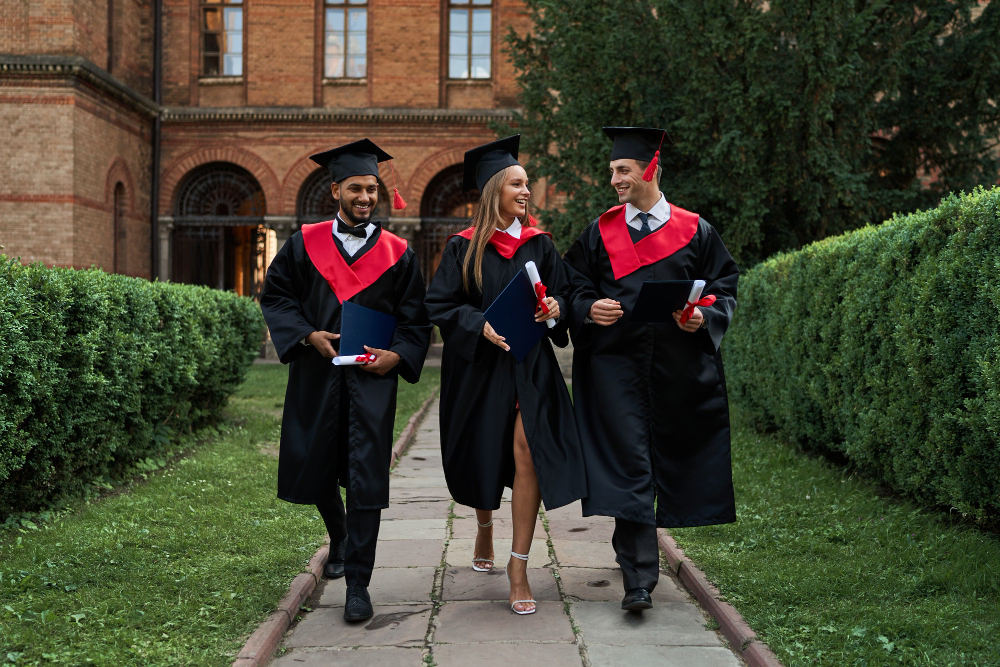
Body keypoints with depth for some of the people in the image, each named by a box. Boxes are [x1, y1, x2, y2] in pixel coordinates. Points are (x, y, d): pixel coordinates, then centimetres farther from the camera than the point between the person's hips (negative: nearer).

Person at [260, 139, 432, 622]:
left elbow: (416, 319, 5)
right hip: (316, 374, 2)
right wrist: (307, 334, -9)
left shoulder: (397, 253, 4)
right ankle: (339, 537, 43)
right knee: (313, 468, 12)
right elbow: (275, 295, 6)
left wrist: (398, 355, -13)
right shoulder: (305, 243, 5)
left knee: (365, 480, -6)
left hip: (371, 378, -2)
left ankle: (357, 584, 2)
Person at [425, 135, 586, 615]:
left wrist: (555, 307, -12)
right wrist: (481, 325, -19)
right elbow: (440, 305, -4)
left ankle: (519, 566, -6)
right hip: (478, 367, 0)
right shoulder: (464, 247, -1)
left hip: (530, 365, 1)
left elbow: (563, 292, 10)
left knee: (526, 452, -14)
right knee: (481, 458, 12)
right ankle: (485, 529, 43)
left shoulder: (539, 244, 6)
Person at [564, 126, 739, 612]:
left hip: (679, 368, 1)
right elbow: (574, 289, 8)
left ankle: (633, 544, 33)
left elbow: (725, 288, 7)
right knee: (629, 466, -8)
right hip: (616, 365, -1)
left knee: (668, 458, 9)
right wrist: (590, 310, -13)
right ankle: (639, 577, -8)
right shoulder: (599, 233, 10)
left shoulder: (695, 231, 7)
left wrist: (704, 316, -13)